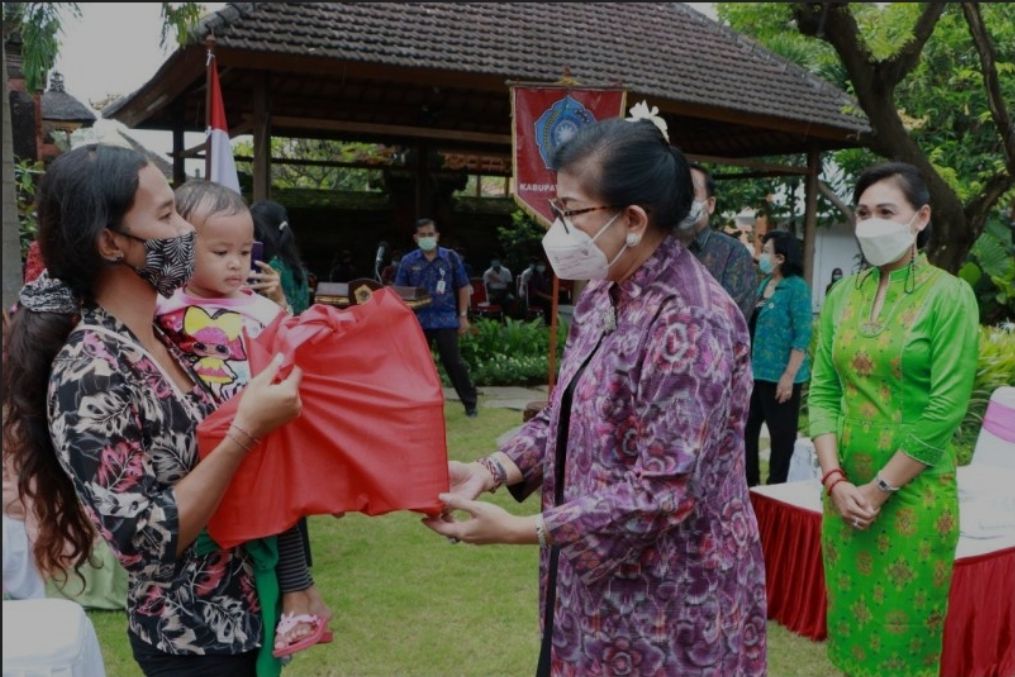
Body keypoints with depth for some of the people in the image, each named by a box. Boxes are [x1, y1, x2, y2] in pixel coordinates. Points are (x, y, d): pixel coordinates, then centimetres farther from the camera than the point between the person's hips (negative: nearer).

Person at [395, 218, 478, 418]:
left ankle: (470, 403, 10)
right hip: (418, 321, 2)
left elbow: (463, 287, 7)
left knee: (453, 362, -1)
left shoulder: (450, 257, 2)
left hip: (446, 320, -2)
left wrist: (463, 316, 2)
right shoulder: (408, 261, 4)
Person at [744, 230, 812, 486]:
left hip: (780, 375, -8)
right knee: (746, 428, 13)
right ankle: (748, 482, 27)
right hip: (754, 371, 8)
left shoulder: (797, 287, -11)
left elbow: (803, 335, -15)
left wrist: (789, 376, -19)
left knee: (781, 434, 5)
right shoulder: (764, 284, 10)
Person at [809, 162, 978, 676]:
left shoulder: (949, 296, -8)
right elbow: (823, 391, 3)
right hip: (846, 492, 4)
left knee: (903, 632, 9)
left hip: (913, 495, -4)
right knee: (850, 626, 15)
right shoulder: (841, 295, 5)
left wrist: (880, 488, -13)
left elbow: (946, 409, -14)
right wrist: (836, 480, -8)